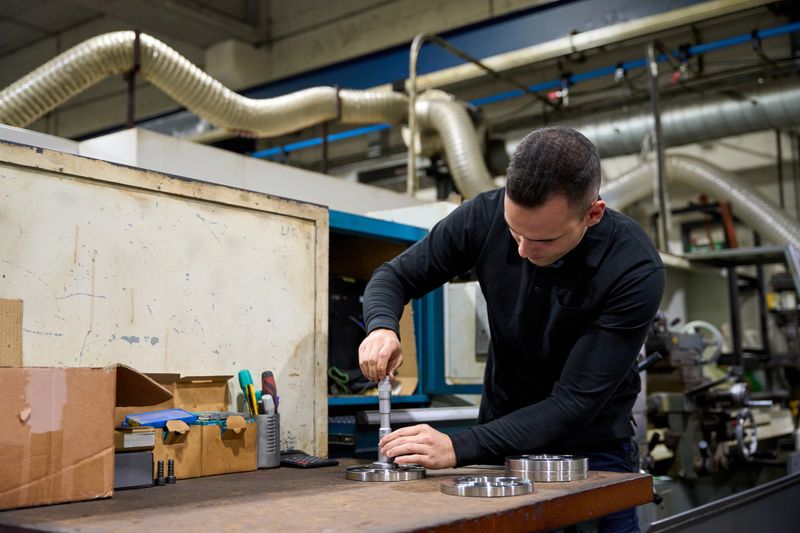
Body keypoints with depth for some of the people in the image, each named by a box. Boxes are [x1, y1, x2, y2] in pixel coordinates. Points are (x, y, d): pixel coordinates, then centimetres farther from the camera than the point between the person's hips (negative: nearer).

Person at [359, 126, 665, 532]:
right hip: (502, 436, 3)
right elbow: (395, 276, -5)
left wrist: (458, 449, -35)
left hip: (590, 452, -2)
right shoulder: (486, 215, -18)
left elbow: (575, 404, -27)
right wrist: (382, 327, -28)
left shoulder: (636, 271, -27)